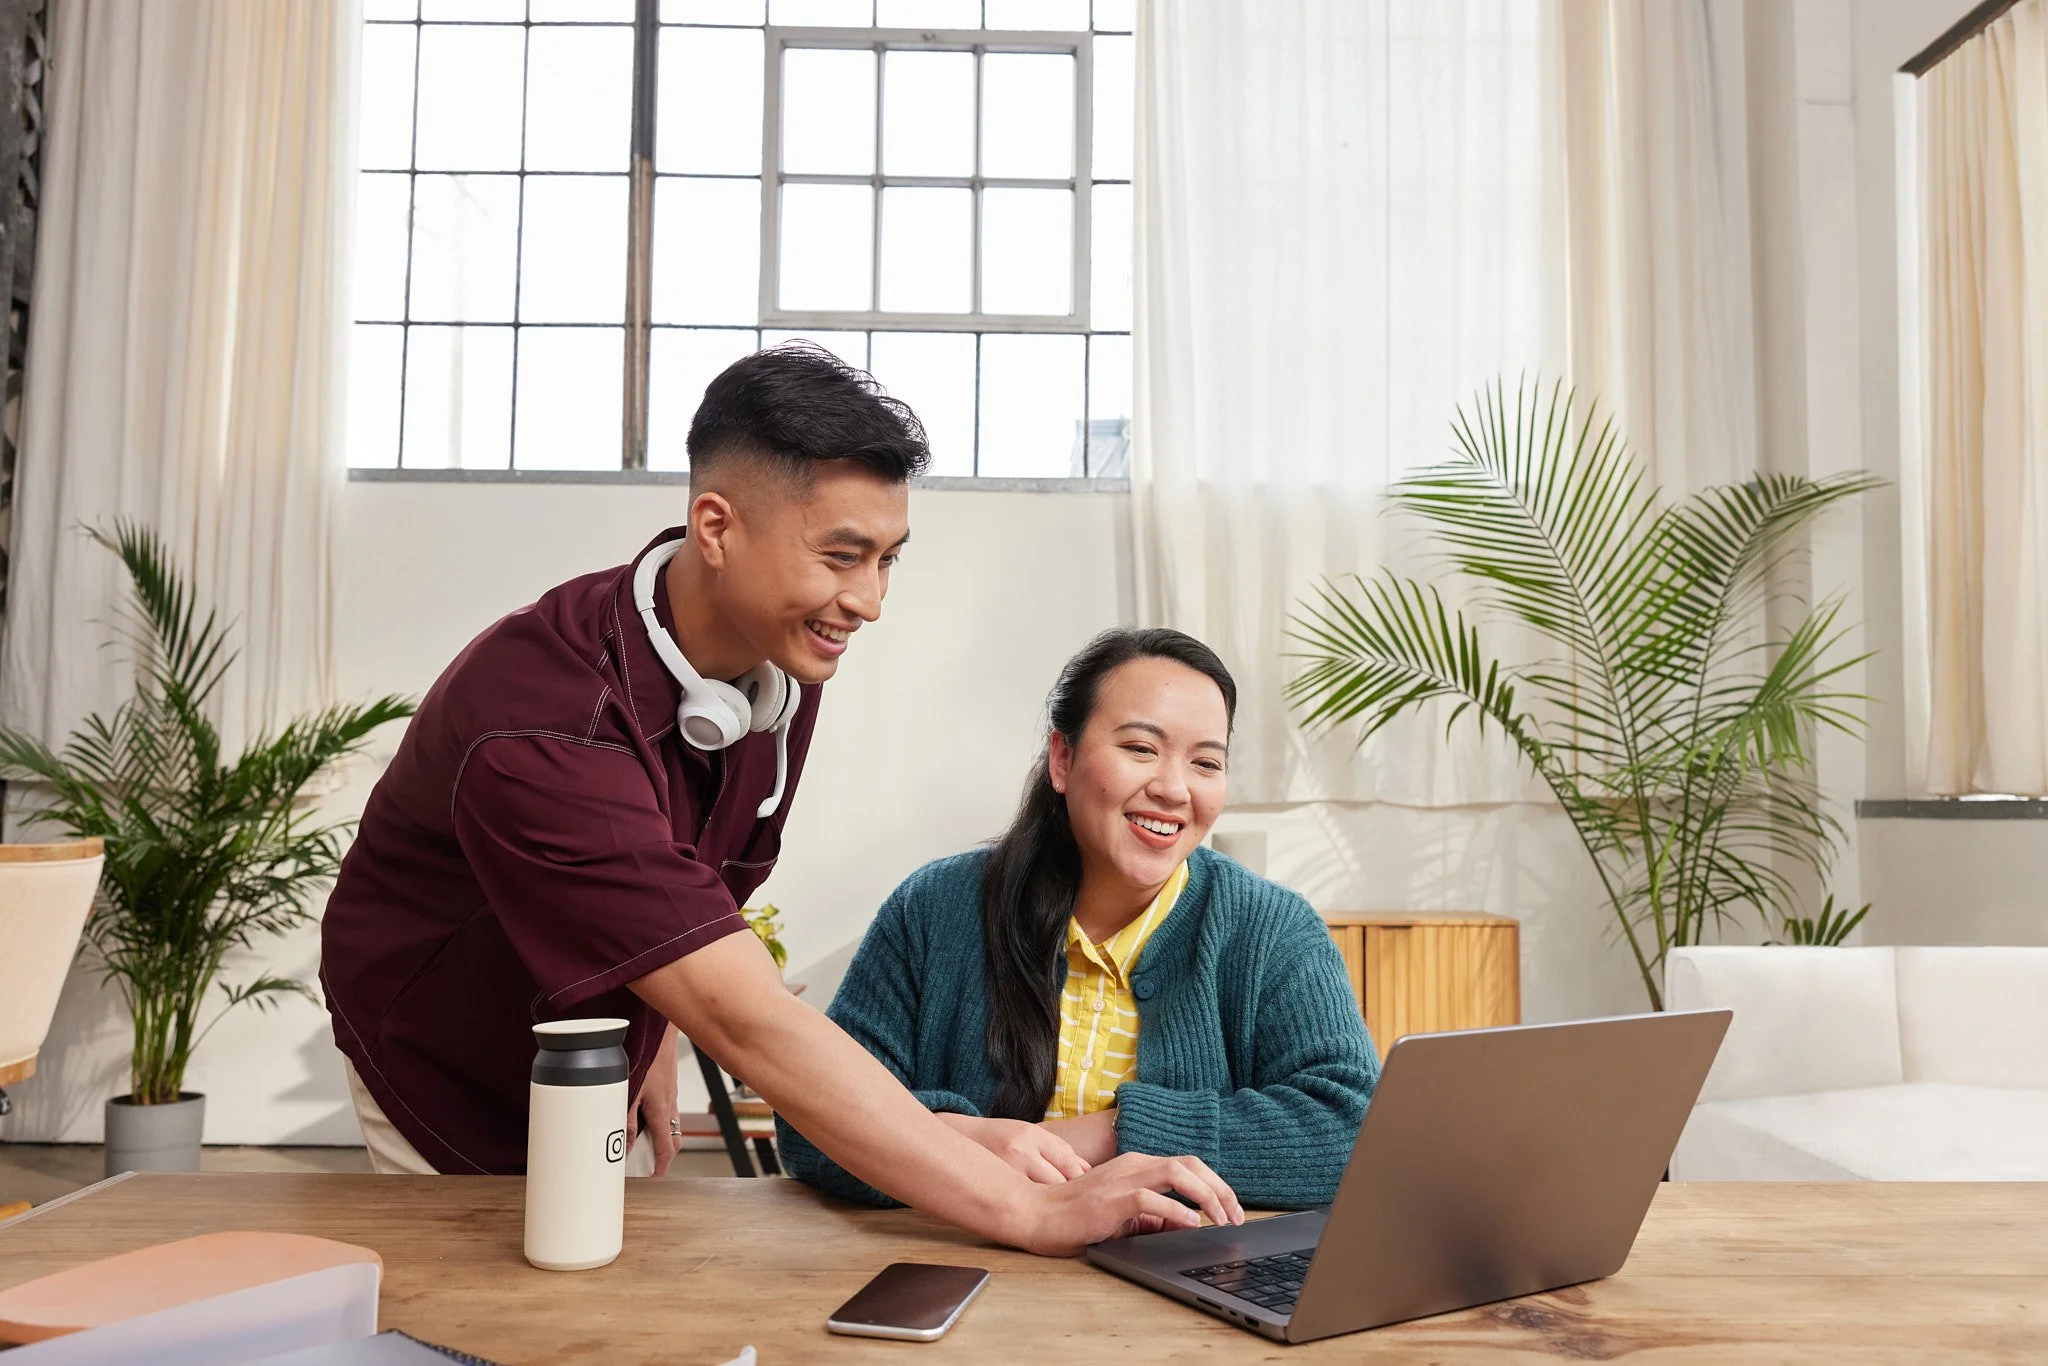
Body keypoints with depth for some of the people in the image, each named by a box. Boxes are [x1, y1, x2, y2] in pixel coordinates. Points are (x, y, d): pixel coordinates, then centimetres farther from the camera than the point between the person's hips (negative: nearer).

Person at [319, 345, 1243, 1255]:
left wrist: (654, 1045, 3)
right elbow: (748, 1026, -44)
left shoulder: (784, 662, -13)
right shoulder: (543, 733, -39)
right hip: (459, 1119, -6)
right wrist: (1034, 1213, -45)